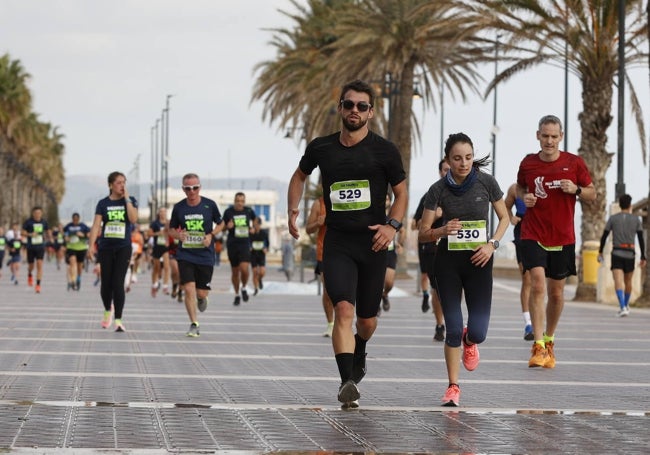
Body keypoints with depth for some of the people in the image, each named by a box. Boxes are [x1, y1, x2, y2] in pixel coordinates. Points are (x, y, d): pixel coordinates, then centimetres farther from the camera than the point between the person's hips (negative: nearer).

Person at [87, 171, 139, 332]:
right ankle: (107, 310, 34)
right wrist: (91, 246, -11)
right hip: (106, 248, 1)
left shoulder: (130, 201, 4)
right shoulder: (103, 203, 4)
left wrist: (126, 198, -11)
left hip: (123, 248, -1)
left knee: (118, 284, -11)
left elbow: (133, 219, -13)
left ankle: (118, 320, -9)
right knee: (106, 283, 6)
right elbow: (96, 225, -1)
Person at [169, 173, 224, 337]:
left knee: (201, 292, 3)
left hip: (205, 255, 0)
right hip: (185, 255, 0)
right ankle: (194, 325, -3)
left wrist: (211, 235, -7)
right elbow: (171, 229, 11)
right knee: (188, 289, -13)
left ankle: (201, 298, 42)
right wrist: (178, 234, -12)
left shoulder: (209, 205, -3)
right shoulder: (178, 207, 0)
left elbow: (220, 223, 11)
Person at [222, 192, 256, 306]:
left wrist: (253, 228, 5)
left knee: (244, 269, -19)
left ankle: (244, 288, 10)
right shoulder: (228, 212, -3)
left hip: (244, 244, 0)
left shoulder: (249, 211, 1)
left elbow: (255, 219, 23)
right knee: (235, 271, 8)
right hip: (232, 244, 0)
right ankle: (237, 295, 26)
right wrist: (228, 226, -14)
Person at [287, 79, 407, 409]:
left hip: (372, 243, 0)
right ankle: (347, 382, -26)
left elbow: (401, 193, 8)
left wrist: (392, 225, -8)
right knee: (343, 309, -21)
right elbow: (300, 175, 23)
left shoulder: (384, 151, -2)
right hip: (337, 242, 0)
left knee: (367, 320, 11)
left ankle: (359, 353, 46)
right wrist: (293, 210, 11)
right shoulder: (321, 148, 3)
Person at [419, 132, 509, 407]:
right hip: (448, 261, 0)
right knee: (453, 329, -6)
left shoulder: (486, 183, -6)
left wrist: (492, 244, -8)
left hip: (479, 261, 0)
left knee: (478, 331, -6)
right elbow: (423, 234, -2)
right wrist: (442, 231, -23)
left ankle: (469, 342, 34)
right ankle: (453, 388, 9)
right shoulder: (439, 189, -7)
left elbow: (504, 217, 8)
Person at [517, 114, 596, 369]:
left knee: (556, 293, 9)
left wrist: (576, 190, -14)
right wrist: (525, 197, -4)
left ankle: (549, 341, 30)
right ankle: (538, 347, -18)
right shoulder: (527, 164, 0)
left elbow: (592, 194, 7)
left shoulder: (574, 163, -2)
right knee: (537, 285, -17)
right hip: (533, 235, -1)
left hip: (563, 238, 1)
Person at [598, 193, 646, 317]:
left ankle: (623, 307, -32)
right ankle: (626, 305, 39)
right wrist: (643, 257, 4)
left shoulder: (613, 218, 2)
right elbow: (641, 239, 0)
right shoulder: (636, 219, 3)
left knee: (618, 282, -13)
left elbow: (604, 236, 3)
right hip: (630, 255, 2)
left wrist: (600, 252, 15)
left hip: (616, 255, -2)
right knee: (628, 281, 22)